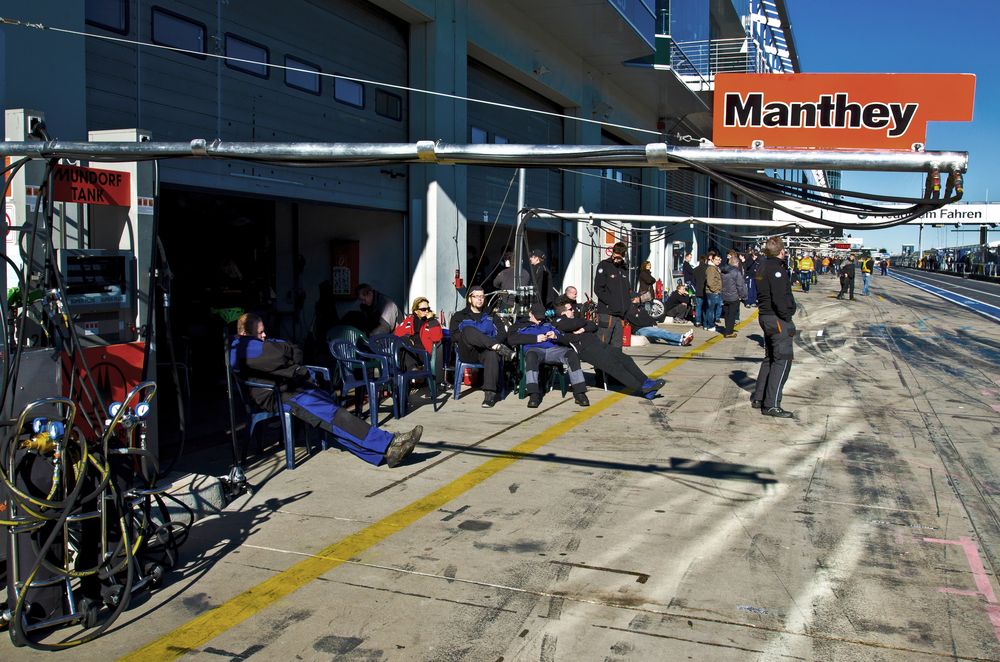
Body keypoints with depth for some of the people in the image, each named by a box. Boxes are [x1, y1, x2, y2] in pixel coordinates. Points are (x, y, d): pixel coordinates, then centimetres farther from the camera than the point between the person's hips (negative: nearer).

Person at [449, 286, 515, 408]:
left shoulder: (491, 316, 28)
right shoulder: (459, 316, 23)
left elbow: (502, 334, 12)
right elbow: (454, 336, 6)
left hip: (486, 350, 1)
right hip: (468, 353, -1)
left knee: (492, 354, -38)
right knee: (468, 330, -32)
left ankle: (490, 393, -45)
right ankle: (498, 347, -40)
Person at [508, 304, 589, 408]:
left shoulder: (548, 325, 36)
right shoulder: (522, 326, 26)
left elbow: (562, 338, 24)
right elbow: (511, 339, 4)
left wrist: (555, 336, -1)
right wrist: (535, 338, -2)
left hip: (553, 349, 3)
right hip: (535, 349, -3)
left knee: (571, 353, -28)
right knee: (531, 355, -40)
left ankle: (579, 393, -31)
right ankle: (534, 395, -45)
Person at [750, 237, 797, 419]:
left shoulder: (763, 267, 13)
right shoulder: (776, 269, -17)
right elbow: (780, 299, -23)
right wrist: (787, 319, -15)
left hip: (765, 317, 10)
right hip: (777, 319, -10)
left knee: (770, 358, 19)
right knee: (782, 360, -6)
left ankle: (758, 398, 23)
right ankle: (771, 405, -7)